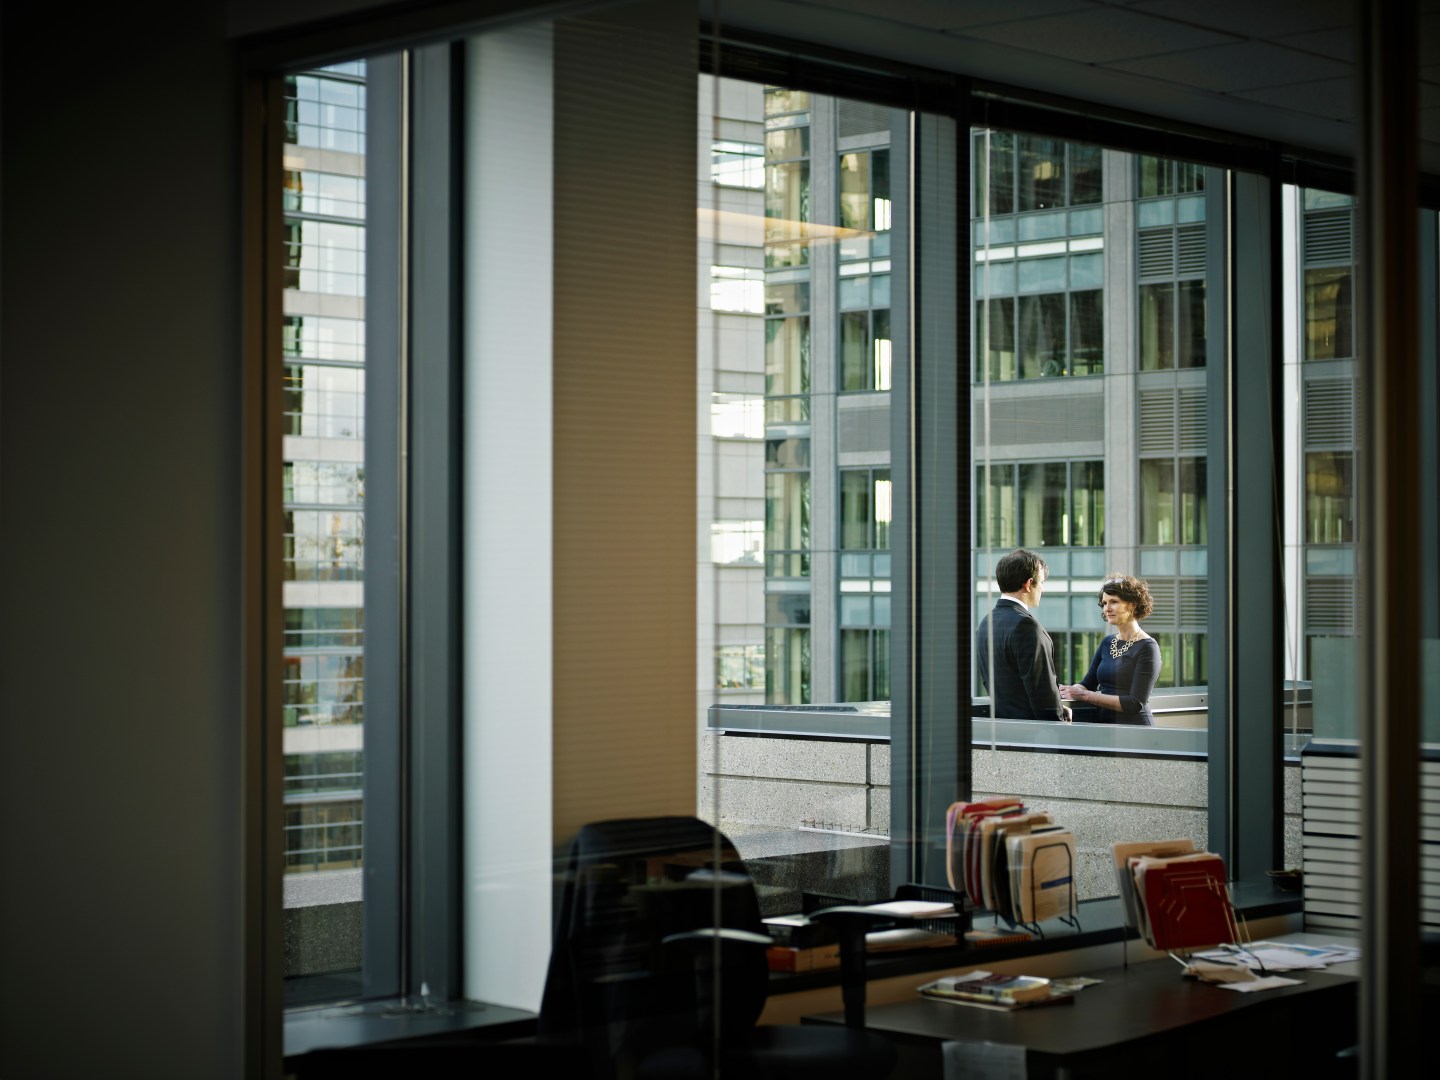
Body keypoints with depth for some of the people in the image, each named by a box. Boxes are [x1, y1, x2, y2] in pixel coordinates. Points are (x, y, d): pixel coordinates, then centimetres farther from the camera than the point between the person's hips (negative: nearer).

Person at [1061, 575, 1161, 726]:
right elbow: (1087, 684, 17)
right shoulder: (1107, 643, 15)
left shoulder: (1147, 648, -6)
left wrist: (1086, 696, -17)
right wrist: (1068, 690, -7)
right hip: (1103, 722, 7)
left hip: (1134, 726, -7)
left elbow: (1136, 703, -14)